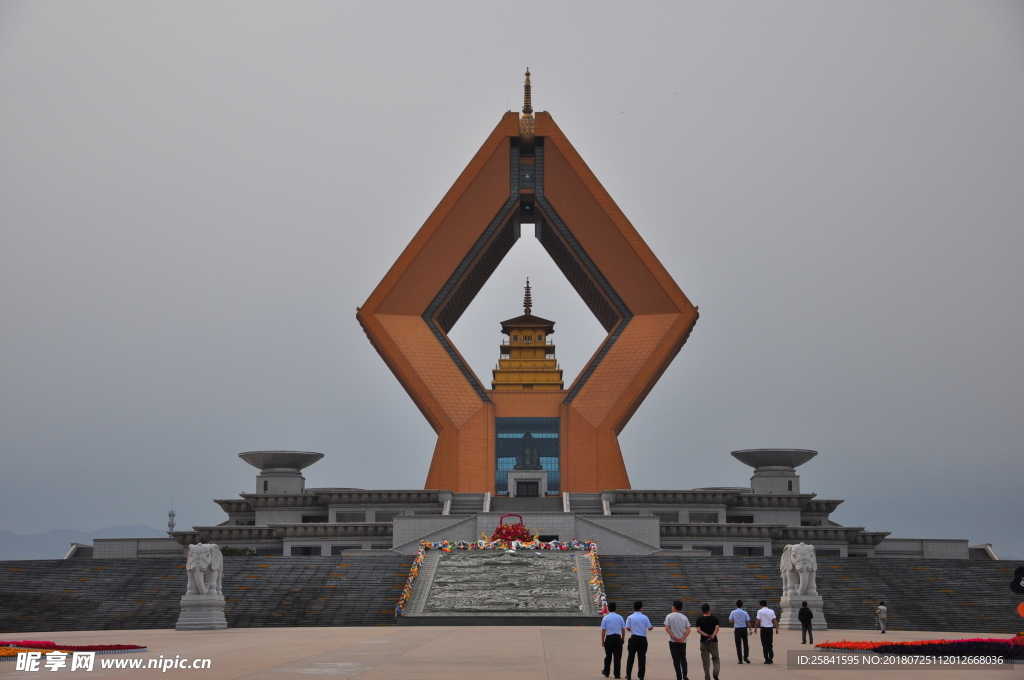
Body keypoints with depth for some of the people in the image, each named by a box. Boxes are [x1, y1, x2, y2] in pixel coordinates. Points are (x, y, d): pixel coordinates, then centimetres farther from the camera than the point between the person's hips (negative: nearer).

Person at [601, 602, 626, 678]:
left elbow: (603, 630, -4)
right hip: (618, 637, 1)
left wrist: (602, 640, 4)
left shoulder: (605, 618, -3)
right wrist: (623, 639, 20)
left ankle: (606, 672, 26)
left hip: (609, 638, -1)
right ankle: (617, 674, 1)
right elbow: (623, 629, 7)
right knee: (617, 656, 2)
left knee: (608, 656, 14)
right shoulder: (620, 617, 3)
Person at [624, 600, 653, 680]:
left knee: (631, 656, 10)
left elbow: (627, 628, -5)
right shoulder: (645, 617, -3)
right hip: (643, 639, 0)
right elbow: (649, 628, -3)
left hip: (633, 638, 0)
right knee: (642, 657, 4)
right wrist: (652, 628, 20)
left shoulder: (630, 617, -3)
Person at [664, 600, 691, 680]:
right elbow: (688, 630, -4)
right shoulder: (684, 617, 4)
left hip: (673, 641, -3)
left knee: (676, 659, 2)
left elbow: (667, 628, -13)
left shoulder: (669, 617, -3)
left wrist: (674, 637, -11)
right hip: (682, 641, 3)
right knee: (683, 658, 16)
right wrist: (682, 639, -8)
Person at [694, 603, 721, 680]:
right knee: (716, 658, 12)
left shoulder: (699, 619, 3)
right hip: (713, 641, 0)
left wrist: (707, 635, -16)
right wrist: (712, 636, -23)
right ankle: (716, 673, -10)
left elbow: (698, 630, -9)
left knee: (705, 660, 6)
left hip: (703, 642, 0)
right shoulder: (715, 619, 1)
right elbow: (717, 628, -14)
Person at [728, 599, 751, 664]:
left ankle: (740, 659, 1)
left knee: (738, 645, 4)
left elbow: (730, 621, -3)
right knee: (745, 643, 15)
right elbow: (748, 622, -5)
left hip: (737, 629, 0)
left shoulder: (733, 612, -4)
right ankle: (745, 657, 1)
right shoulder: (745, 613, -5)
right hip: (744, 629, 0)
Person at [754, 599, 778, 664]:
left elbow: (758, 621, -9)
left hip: (763, 629, -4)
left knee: (765, 645, 0)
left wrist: (755, 628, 0)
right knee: (770, 644, 15)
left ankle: (767, 659, -1)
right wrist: (776, 629, 4)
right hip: (770, 629, 4)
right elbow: (774, 620, 3)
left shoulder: (760, 611, -5)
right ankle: (771, 658, 9)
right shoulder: (771, 611, 8)